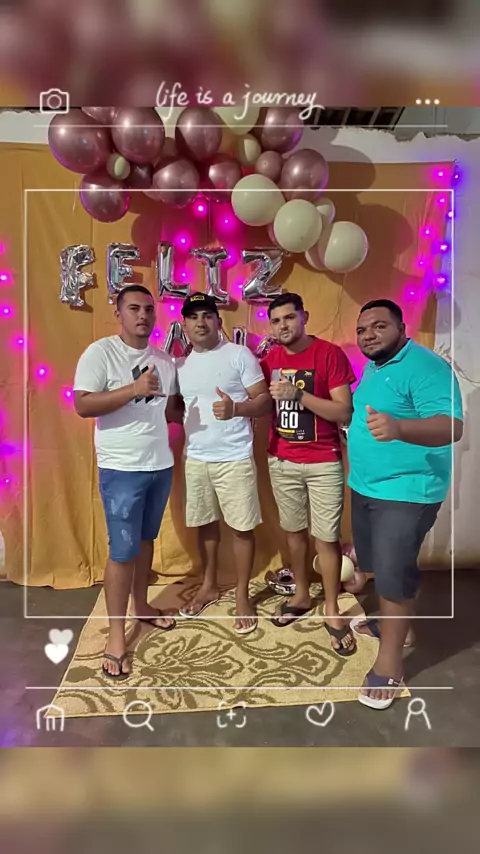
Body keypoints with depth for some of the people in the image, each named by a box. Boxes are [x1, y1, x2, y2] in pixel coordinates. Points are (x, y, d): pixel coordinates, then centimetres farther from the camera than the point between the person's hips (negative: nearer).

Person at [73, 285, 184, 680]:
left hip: (161, 465, 6)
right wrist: (134, 390, -25)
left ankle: (141, 605, 37)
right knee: (123, 550, -2)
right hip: (121, 469, -6)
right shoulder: (100, 352, -9)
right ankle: (116, 635, 12)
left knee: (146, 539, 18)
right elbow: (83, 405, -17)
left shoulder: (164, 360, 9)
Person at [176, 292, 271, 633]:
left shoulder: (239, 354, -6)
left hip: (235, 458, -5)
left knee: (242, 527, 4)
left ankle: (243, 596, 21)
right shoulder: (180, 364, 10)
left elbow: (265, 400, -9)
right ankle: (210, 585, 35)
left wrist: (236, 408, -26)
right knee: (205, 523, 16)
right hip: (195, 458, 5)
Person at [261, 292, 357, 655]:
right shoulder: (269, 358, 5)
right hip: (281, 461, 4)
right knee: (294, 531, 15)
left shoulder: (330, 354, -10)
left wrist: (298, 394, -23)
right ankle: (302, 596, 34)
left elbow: (345, 412, -15)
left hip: (323, 462, -4)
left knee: (327, 537, 3)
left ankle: (332, 611, 19)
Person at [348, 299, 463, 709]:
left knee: (394, 574, -2)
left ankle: (389, 662, 14)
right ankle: (388, 621, 43)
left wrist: (398, 427, -49)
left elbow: (451, 426, -33)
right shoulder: (371, 367, 10)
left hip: (406, 491, -9)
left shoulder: (426, 366, -19)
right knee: (378, 566, 21)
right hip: (364, 486, 9)